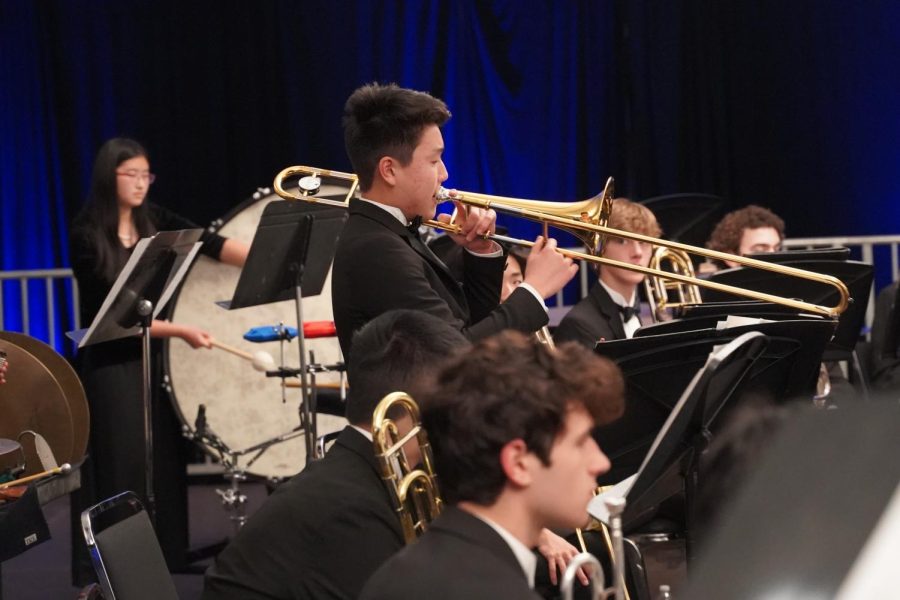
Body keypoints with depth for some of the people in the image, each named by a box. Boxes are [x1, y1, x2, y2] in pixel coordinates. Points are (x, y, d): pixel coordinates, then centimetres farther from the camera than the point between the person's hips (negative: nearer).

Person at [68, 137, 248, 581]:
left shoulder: (154, 221, 4)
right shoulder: (88, 237, -11)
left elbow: (208, 243, -9)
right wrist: (179, 330, -23)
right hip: (110, 368, -5)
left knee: (162, 465, 6)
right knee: (119, 469, -5)